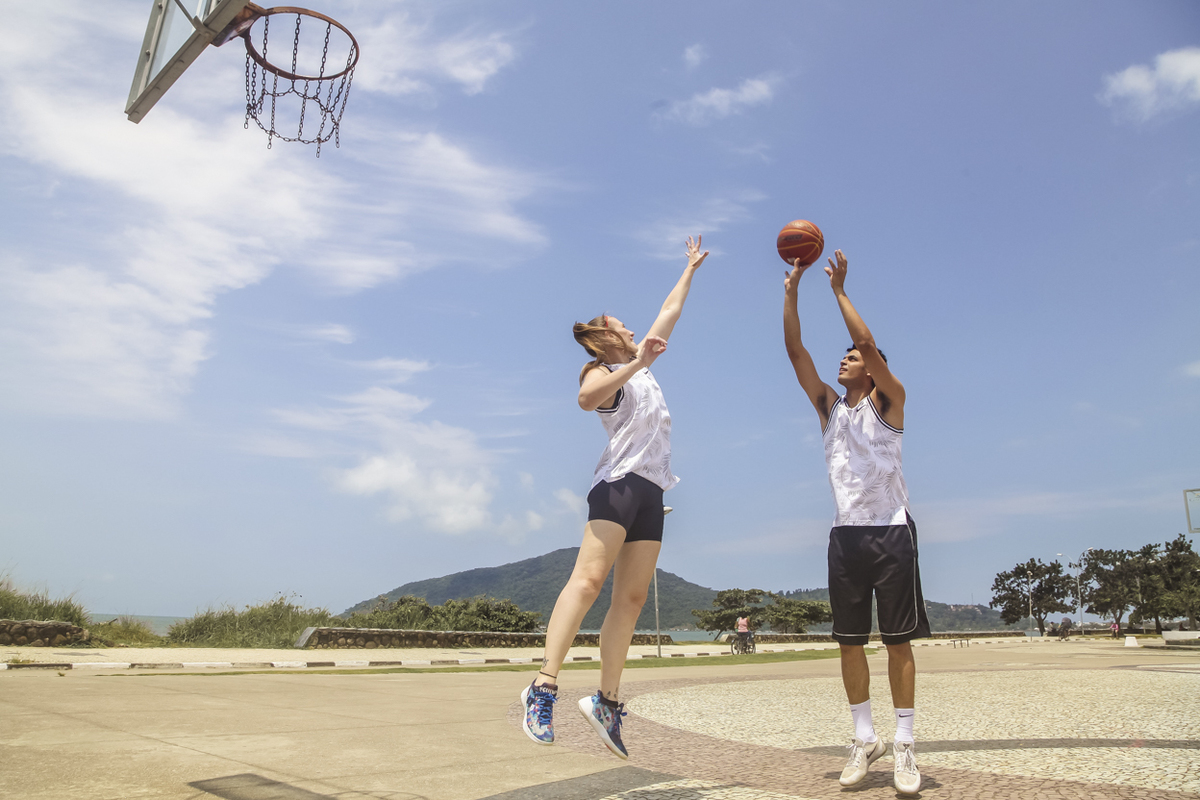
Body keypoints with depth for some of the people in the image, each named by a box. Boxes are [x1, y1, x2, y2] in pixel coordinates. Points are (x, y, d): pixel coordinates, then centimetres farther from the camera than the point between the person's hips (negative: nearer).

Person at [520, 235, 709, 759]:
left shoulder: (642, 367, 26)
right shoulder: (604, 372, 3)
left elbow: (668, 315, 36)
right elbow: (587, 398, -22)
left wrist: (691, 269, 43)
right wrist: (635, 363, -24)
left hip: (651, 491, 8)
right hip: (620, 482, -8)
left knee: (631, 597, 1)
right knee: (589, 579, -20)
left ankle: (606, 701, 2)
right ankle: (544, 687, -22)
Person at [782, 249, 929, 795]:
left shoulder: (888, 401, 1)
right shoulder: (828, 405, 13)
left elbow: (870, 345, -15)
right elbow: (796, 351, 5)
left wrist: (839, 290, -12)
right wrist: (792, 289, 0)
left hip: (891, 532, -4)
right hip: (845, 535, 5)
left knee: (899, 641, 0)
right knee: (849, 641, 5)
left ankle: (905, 745, 8)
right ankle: (865, 739, 16)